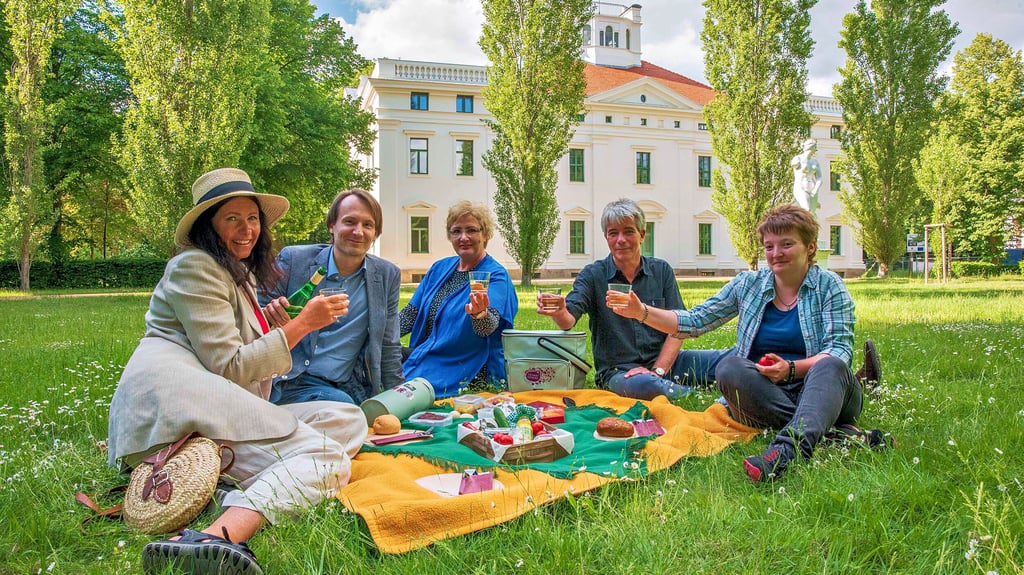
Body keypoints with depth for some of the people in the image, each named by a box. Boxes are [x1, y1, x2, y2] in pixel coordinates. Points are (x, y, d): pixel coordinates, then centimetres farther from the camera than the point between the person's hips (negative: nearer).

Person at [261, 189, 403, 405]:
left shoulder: (388, 275, 7)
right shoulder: (293, 259, 0)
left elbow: (388, 347, 12)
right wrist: (270, 313, -18)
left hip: (350, 388, 3)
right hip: (292, 382, -3)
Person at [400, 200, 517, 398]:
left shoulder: (495, 275, -7)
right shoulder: (439, 268, 11)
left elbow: (488, 328, -22)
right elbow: (411, 314, 15)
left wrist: (479, 313, -45)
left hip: (467, 377, -6)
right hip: (423, 363, 6)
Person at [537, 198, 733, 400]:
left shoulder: (662, 271, 8)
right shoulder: (592, 275, 2)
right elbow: (569, 320, -13)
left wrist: (657, 370, -14)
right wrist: (559, 313, -38)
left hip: (664, 362, 2)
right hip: (618, 370, -2)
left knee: (732, 358, -20)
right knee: (643, 385, -37)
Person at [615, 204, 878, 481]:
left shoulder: (829, 286, 4)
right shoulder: (748, 284, 11)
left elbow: (840, 349, -7)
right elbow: (694, 322, 7)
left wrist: (791, 369, -24)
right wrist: (641, 312, -8)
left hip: (820, 392, -2)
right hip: (765, 394, 2)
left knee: (831, 366, -33)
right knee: (729, 367, -28)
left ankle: (787, 449, -57)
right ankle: (840, 433, -32)